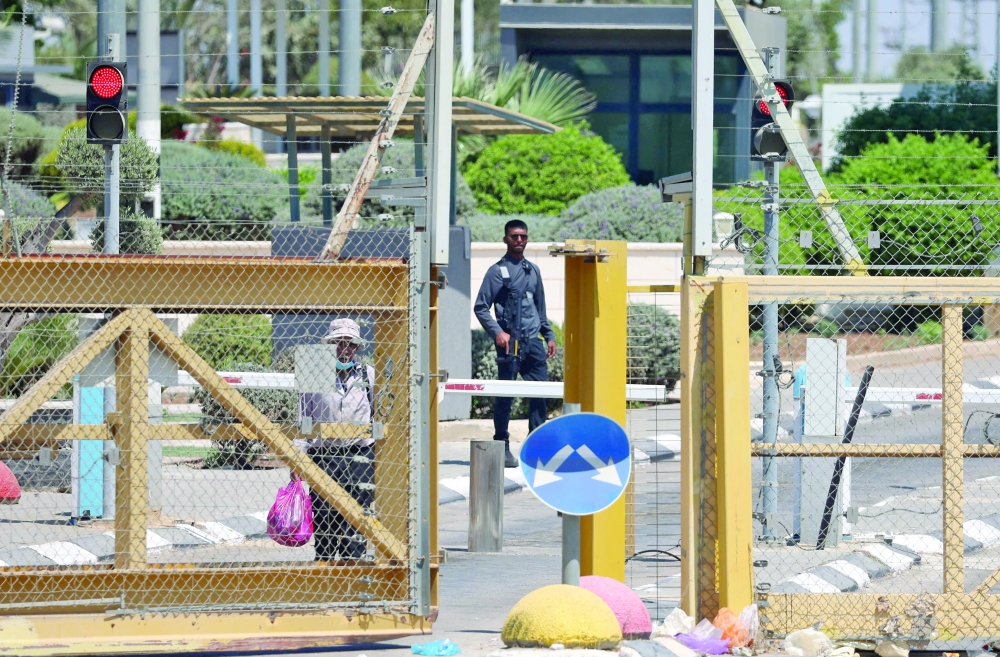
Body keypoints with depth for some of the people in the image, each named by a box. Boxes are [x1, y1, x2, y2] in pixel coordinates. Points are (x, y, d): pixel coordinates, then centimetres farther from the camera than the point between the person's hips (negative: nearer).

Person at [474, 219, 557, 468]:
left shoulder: (533, 270, 17)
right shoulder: (498, 271, 0)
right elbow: (481, 307, -3)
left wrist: (549, 336, 19)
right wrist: (497, 332, -15)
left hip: (533, 342, 5)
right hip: (511, 342, -5)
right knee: (505, 394, -4)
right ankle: (502, 447, 2)